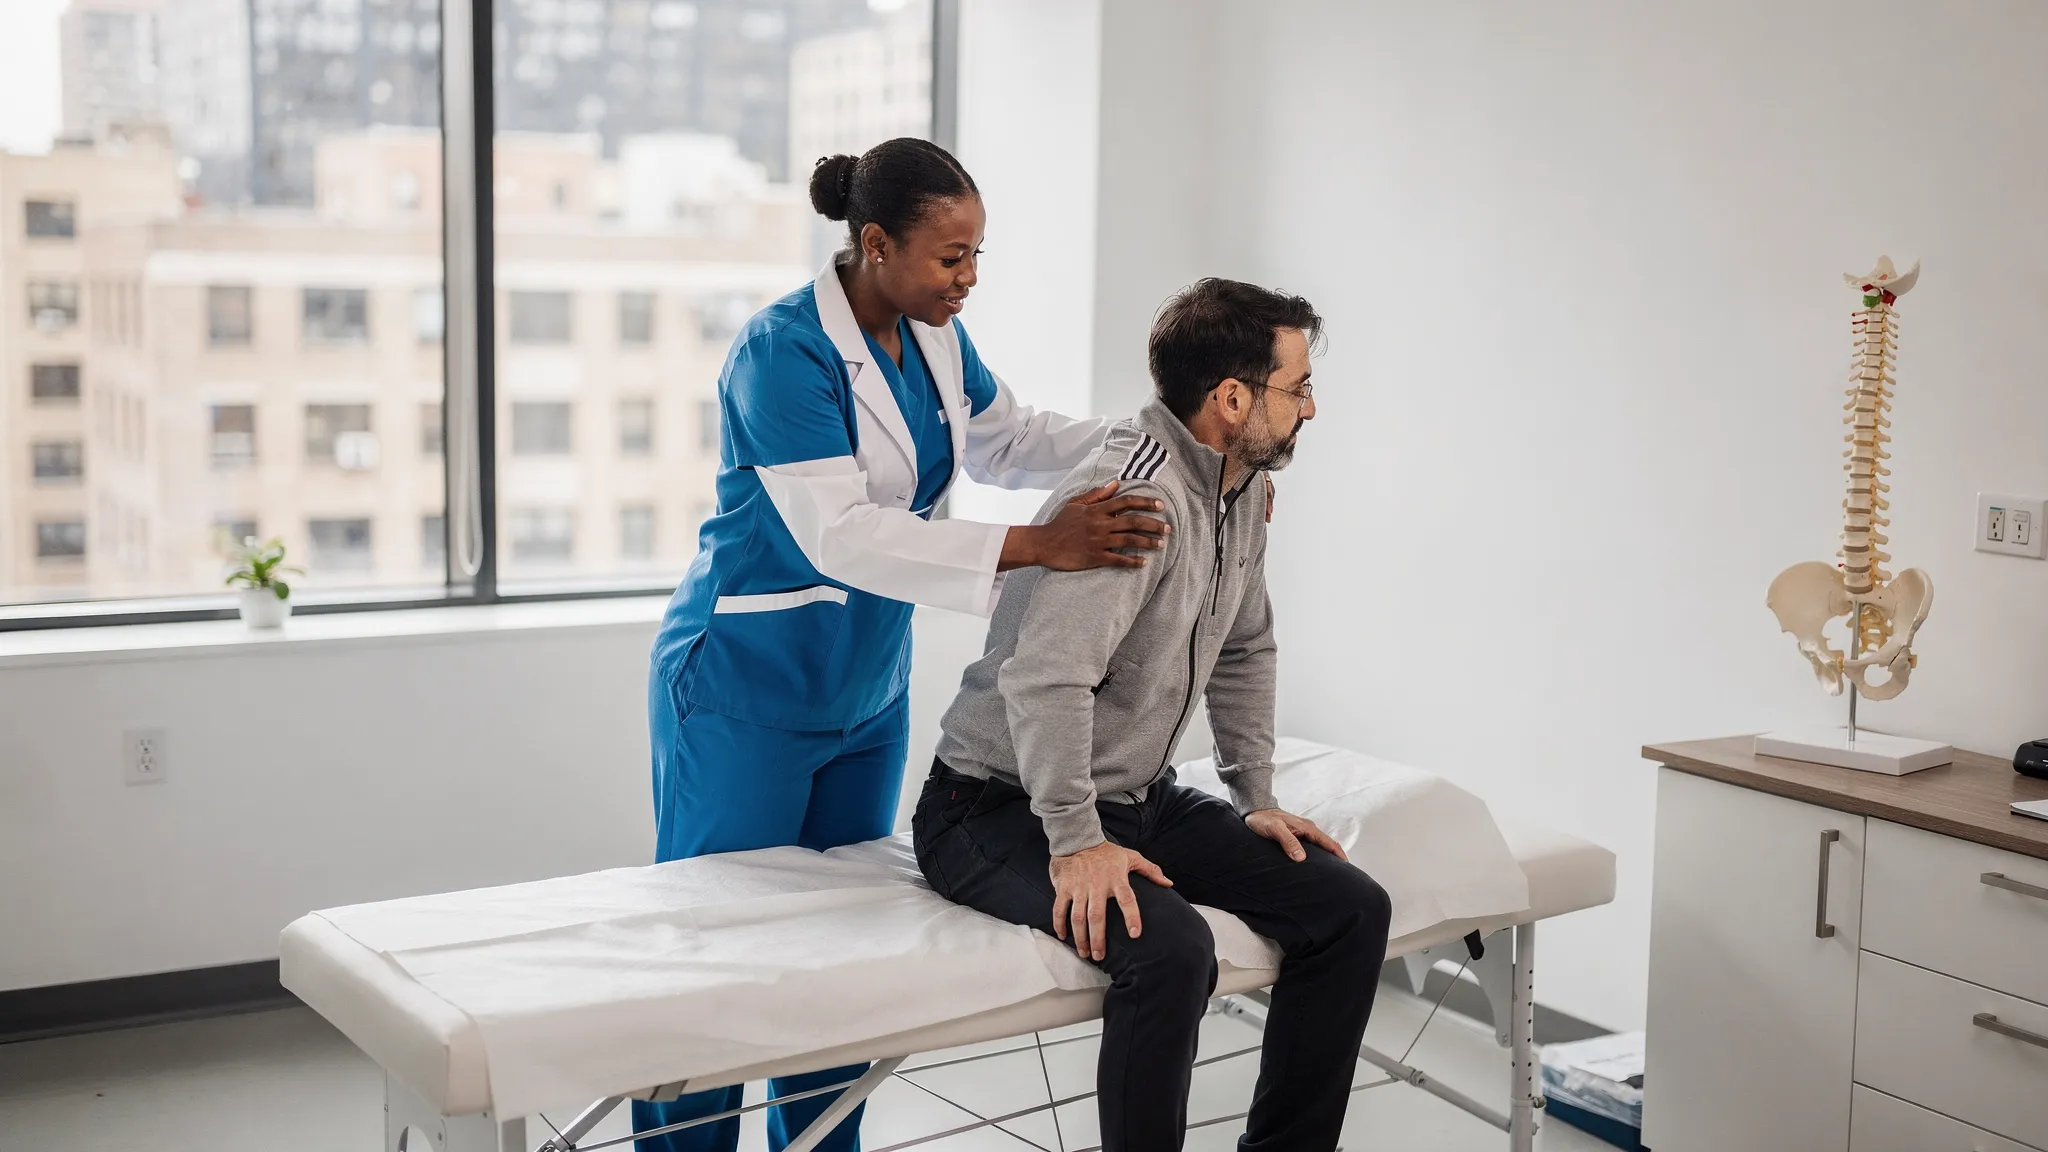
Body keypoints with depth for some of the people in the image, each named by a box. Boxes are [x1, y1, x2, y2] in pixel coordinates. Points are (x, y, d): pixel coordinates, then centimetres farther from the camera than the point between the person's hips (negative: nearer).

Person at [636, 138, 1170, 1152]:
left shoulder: (934, 335, 2)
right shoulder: (784, 351, -23)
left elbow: (1008, 440, 15)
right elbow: (841, 534, -32)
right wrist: (1035, 548, -38)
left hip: (867, 688, 8)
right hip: (747, 692, -8)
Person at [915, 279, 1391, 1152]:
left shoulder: (1244, 490, 7)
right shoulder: (1136, 497, -25)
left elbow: (1245, 649, 19)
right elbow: (1045, 677, -34)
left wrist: (1256, 800, 14)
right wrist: (1076, 843, -30)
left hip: (1138, 797, 9)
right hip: (1002, 809, -9)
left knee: (1350, 908, -5)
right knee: (1170, 948, -34)